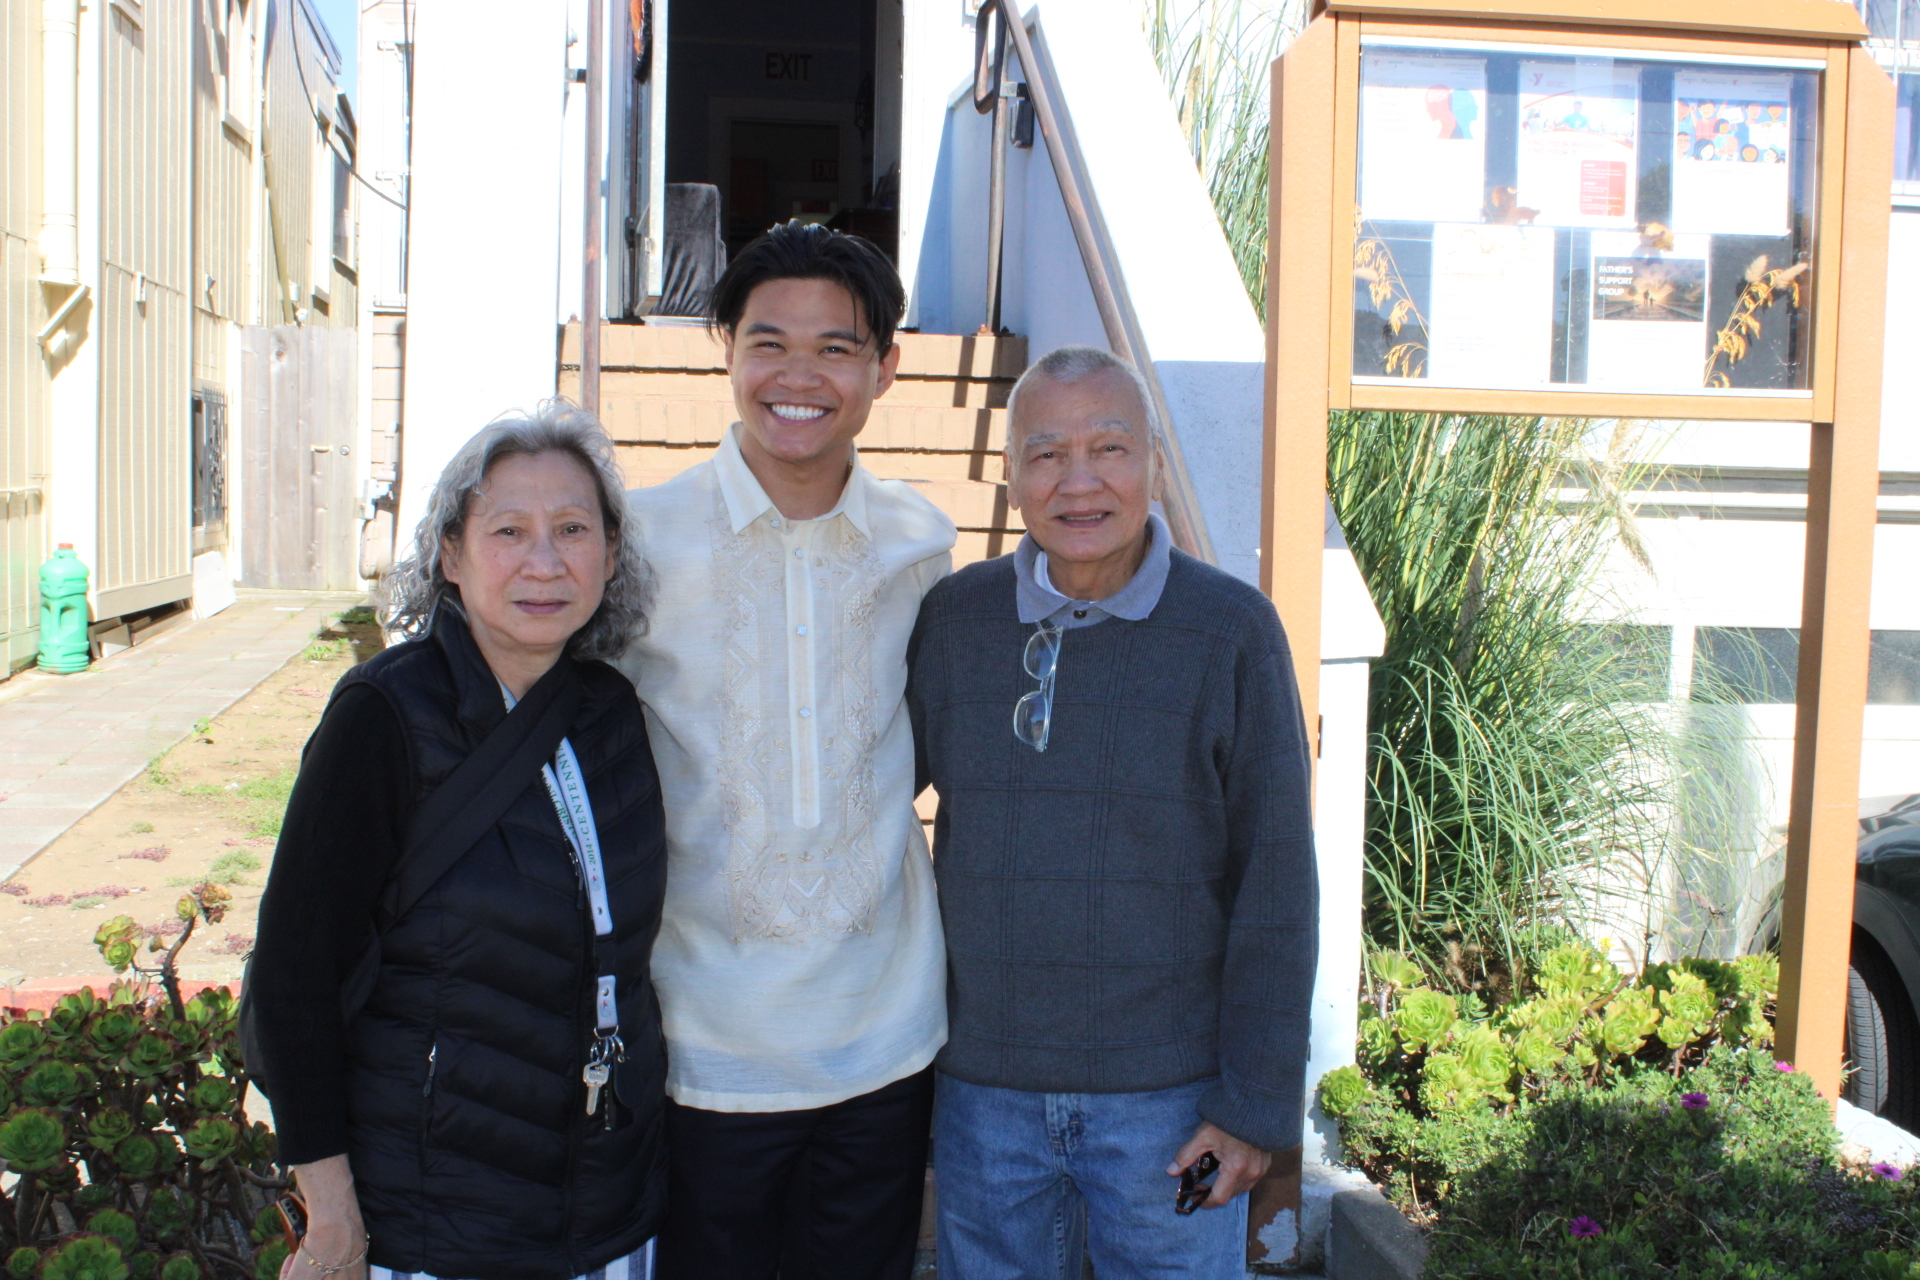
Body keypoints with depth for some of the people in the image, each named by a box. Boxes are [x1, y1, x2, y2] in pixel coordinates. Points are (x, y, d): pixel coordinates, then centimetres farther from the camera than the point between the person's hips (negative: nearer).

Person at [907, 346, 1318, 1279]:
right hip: (985, 1086, 3)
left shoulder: (1232, 631, -8)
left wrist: (1260, 1099, -7)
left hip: (1170, 1092, -2)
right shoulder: (952, 618, -1)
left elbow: (1277, 887, -6)